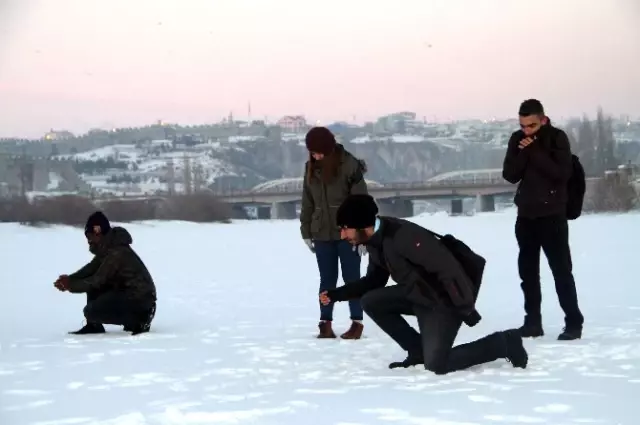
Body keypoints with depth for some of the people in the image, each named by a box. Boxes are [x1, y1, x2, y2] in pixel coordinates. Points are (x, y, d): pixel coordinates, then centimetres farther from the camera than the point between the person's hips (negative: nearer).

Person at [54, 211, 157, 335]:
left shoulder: (117, 253, -23)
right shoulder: (107, 248, 7)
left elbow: (98, 280, -20)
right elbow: (90, 269, 7)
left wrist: (71, 286, -12)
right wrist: (69, 279, -9)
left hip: (140, 298, -10)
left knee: (91, 311, -15)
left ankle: (138, 321, -9)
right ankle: (94, 326, 9)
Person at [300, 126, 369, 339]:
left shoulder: (349, 165, -11)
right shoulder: (311, 168, 5)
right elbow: (307, 202, 12)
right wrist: (306, 232, 10)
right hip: (322, 234, 4)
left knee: (351, 278, 2)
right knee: (327, 280, 7)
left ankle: (357, 322, 8)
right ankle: (325, 323, 10)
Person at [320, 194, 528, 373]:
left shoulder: (403, 236, -30)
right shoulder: (375, 243, 0)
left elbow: (448, 269, -30)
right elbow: (374, 281, 17)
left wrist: (466, 309, -27)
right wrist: (337, 294, 5)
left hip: (444, 300, -9)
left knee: (436, 365, -15)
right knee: (371, 301, -1)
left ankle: (504, 343, 1)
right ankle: (418, 351, 8)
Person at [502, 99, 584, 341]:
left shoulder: (557, 138, -9)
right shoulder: (517, 140, 4)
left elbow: (563, 173, -20)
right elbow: (510, 176, -2)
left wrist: (535, 152, -23)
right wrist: (523, 153, -16)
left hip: (552, 215, -5)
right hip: (526, 215, 5)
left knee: (561, 270, -7)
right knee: (528, 271, 9)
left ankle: (574, 323, -3)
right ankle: (532, 322, 17)